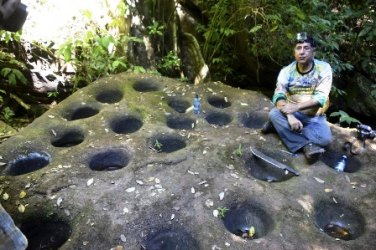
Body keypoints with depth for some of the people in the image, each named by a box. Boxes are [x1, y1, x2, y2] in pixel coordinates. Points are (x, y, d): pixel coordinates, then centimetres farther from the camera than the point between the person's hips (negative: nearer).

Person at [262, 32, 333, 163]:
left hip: (314, 117, -2)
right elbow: (279, 96, -19)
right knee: (274, 114, -30)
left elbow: (320, 98, -21)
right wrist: (290, 116, -37)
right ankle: (307, 145, -25)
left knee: (325, 139, -29)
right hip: (293, 114, 2)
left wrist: (296, 107, -35)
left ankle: (280, 126, -17)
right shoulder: (287, 71, -7)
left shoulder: (324, 68, -12)